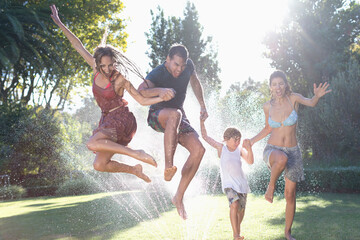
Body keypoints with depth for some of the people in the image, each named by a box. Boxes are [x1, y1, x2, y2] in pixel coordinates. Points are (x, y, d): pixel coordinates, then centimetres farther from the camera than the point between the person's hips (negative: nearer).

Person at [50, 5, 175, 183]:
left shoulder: (120, 79, -15)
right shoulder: (96, 69, -1)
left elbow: (143, 100, -10)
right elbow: (78, 45, 4)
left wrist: (161, 98, -26)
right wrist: (59, 23, 4)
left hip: (121, 120, -7)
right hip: (107, 121, 7)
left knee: (92, 144, -31)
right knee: (99, 165, 2)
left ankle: (136, 154, -27)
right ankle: (134, 170, 20)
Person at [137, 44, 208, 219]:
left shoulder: (188, 66, -4)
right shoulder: (158, 74, -20)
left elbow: (195, 82, 17)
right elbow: (140, 91, -38)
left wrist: (202, 106, 12)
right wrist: (159, 90, -56)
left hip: (178, 117, 6)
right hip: (157, 116, -5)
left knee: (198, 149, -17)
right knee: (175, 114, -42)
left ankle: (179, 197, -10)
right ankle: (168, 165, -45)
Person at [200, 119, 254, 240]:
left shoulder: (240, 150, -1)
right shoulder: (221, 148, -2)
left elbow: (250, 161, -16)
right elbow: (205, 136, 1)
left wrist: (249, 148, -33)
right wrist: (201, 120, -2)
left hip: (241, 183, 3)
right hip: (228, 184, -3)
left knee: (241, 210, 11)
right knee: (234, 204, -26)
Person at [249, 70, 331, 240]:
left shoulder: (293, 98, -6)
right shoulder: (268, 106, -1)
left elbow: (311, 103, -26)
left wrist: (317, 96, -47)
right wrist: (252, 141, 9)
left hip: (293, 152, 1)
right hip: (272, 150, 0)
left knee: (290, 195, 6)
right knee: (282, 158, -40)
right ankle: (271, 186, -12)